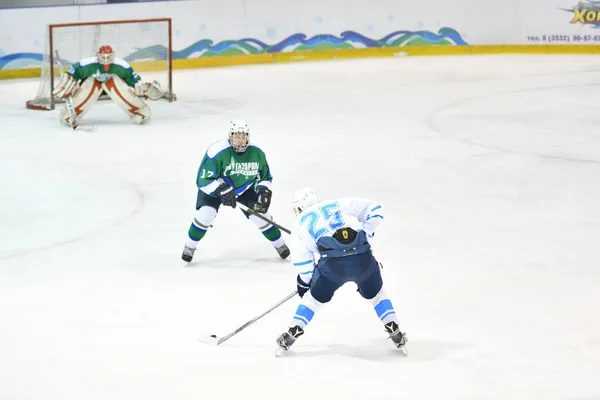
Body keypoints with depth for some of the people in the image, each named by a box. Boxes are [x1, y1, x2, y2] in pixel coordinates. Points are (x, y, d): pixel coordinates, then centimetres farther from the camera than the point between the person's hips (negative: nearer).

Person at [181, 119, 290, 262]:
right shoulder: (217, 152, -34)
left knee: (260, 214, -4)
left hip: (244, 187, 3)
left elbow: (265, 177, -4)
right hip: (215, 186, -3)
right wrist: (222, 190, -44)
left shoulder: (256, 153, -20)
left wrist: (264, 192, -23)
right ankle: (189, 247, 2)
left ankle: (280, 245, 19)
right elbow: (203, 180, -31)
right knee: (205, 213, -20)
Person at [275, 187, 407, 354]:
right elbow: (374, 208, 20)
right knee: (376, 294, 27)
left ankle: (291, 335, 26)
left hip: (332, 265, -1)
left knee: (314, 297, 25)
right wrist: (366, 233, 27)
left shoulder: (300, 224, 24)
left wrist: (304, 282, 37)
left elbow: (302, 260, 22)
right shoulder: (340, 205, 26)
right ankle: (395, 333, 25)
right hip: (363, 259, 1)